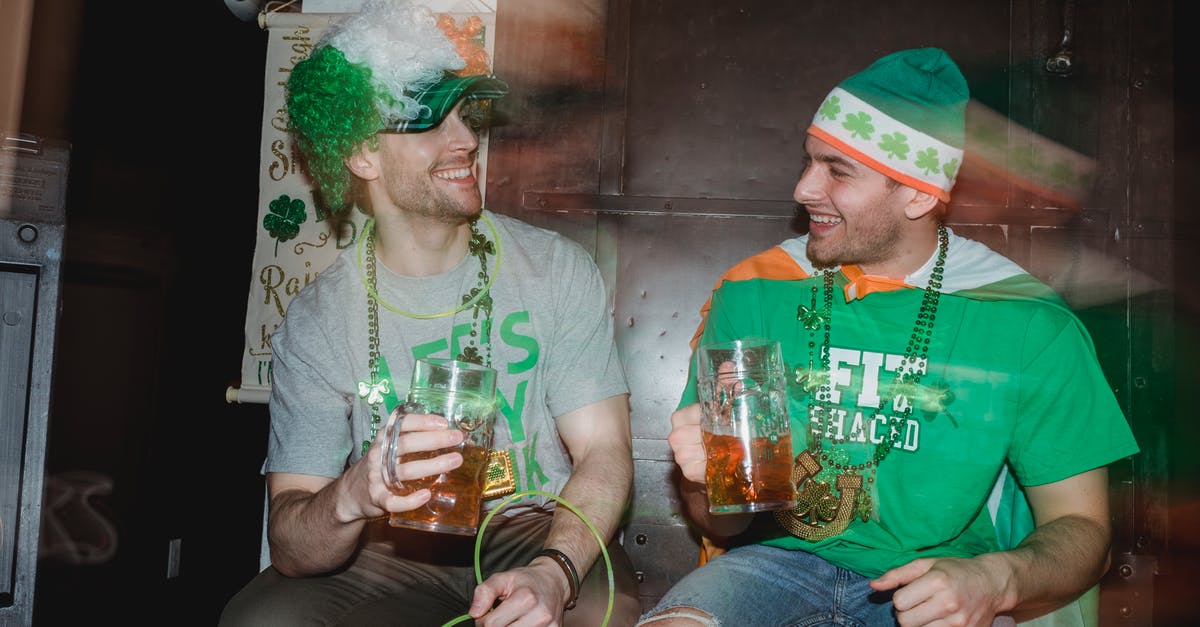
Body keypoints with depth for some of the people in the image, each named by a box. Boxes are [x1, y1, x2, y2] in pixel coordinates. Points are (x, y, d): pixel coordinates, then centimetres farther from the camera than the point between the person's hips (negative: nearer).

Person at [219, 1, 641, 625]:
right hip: (392, 552, 1)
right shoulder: (316, 321, -6)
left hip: (538, 533, 0)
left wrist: (554, 573, -28)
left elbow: (603, 451, -8)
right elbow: (289, 546, -9)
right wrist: (351, 498, -34)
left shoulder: (555, 267, -4)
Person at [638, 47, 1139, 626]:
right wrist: (706, 481, -23)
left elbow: (1079, 525, -1)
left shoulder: (1027, 324, -5)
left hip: (932, 581, 1)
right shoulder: (752, 293, -2)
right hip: (784, 559, 0)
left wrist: (995, 580, -23)